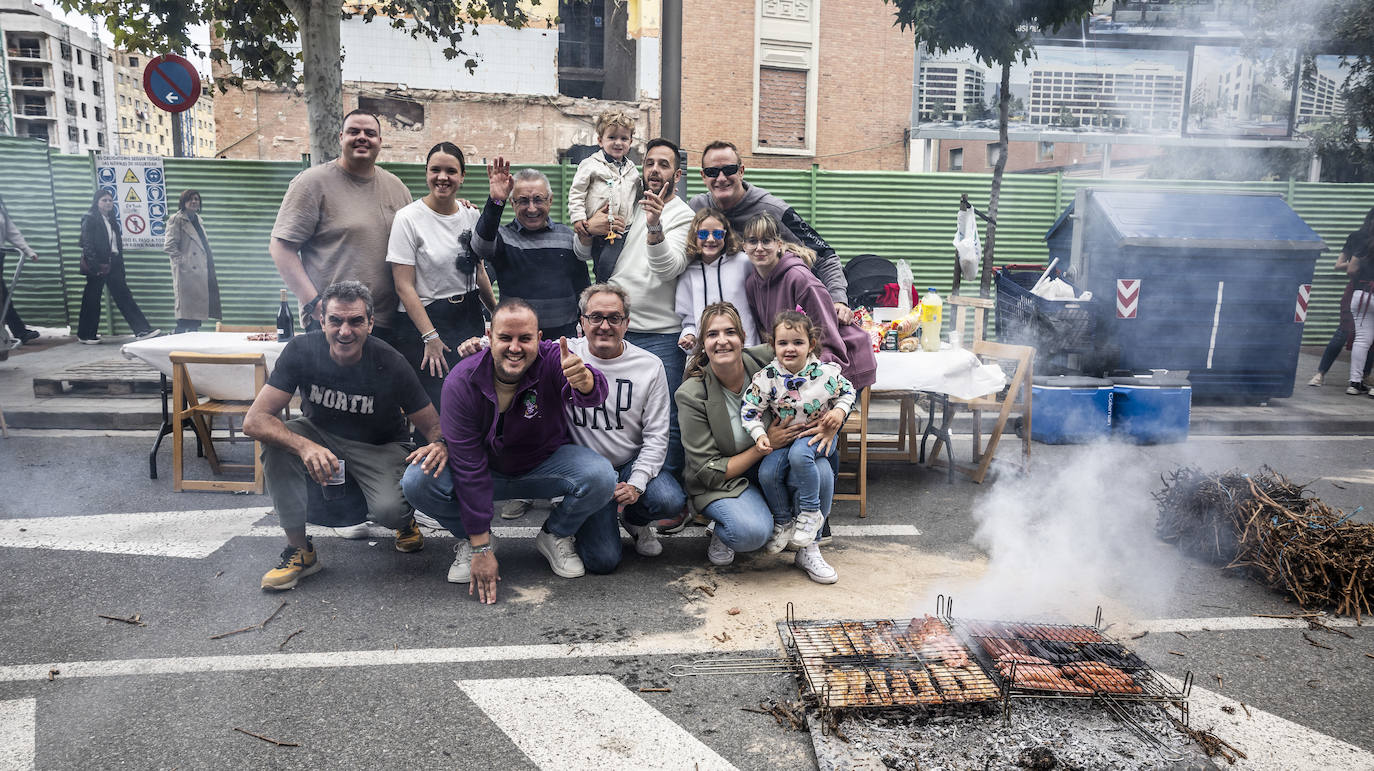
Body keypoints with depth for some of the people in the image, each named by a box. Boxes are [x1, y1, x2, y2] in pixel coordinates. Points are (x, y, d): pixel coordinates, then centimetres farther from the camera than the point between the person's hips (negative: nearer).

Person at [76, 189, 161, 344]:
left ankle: (142, 330, -6)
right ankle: (85, 335, 12)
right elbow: (87, 244, -11)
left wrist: (121, 269, 13)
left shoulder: (112, 220, 18)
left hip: (113, 264, 7)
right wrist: (95, 266, -20)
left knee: (124, 296, 0)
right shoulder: (90, 219, -3)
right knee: (92, 298, 1)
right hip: (98, 265, -6)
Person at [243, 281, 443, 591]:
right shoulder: (302, 350, -20)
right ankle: (300, 550, -16)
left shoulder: (389, 365, -23)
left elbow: (434, 427, -15)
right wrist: (305, 446, -45)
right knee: (277, 441, -30)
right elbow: (254, 420, -25)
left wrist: (439, 445, -42)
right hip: (320, 435, 3)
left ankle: (405, 520, 11)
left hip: (379, 448, -2)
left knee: (388, 511, -31)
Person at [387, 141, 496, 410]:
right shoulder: (408, 218, -10)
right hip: (423, 321, -5)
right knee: (435, 407, -7)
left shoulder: (471, 214, 6)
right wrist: (430, 337, -18)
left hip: (470, 318, 5)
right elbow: (404, 287, -13)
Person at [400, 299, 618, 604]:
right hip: (487, 469, 0)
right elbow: (468, 467, -23)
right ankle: (470, 540, 4)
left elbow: (592, 395, -43)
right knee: (417, 481, -26)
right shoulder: (461, 382, -22)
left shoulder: (551, 359, -21)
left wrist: (584, 380, -71)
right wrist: (481, 549, -24)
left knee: (601, 476, -29)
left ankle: (556, 536, 3)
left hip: (544, 465, 0)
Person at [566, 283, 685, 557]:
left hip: (634, 463, 2)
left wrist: (637, 483, -17)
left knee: (671, 501, -26)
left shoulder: (650, 366, -4)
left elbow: (656, 436, -5)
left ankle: (634, 520, 11)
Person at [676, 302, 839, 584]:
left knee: (820, 473, -28)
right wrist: (766, 445, -22)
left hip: (771, 469, 3)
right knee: (752, 532, -33)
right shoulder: (691, 395, -18)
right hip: (725, 481, -3)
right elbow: (710, 472, -16)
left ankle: (807, 548, -2)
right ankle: (722, 532, 4)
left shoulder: (765, 359, -13)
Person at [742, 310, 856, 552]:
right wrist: (760, 436, -18)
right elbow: (749, 410, -6)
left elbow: (847, 393, 6)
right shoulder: (767, 377, -12)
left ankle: (811, 512, -13)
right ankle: (782, 521, 7)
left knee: (799, 454, -33)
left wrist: (839, 411, -13)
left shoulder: (826, 372, -12)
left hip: (819, 433, -2)